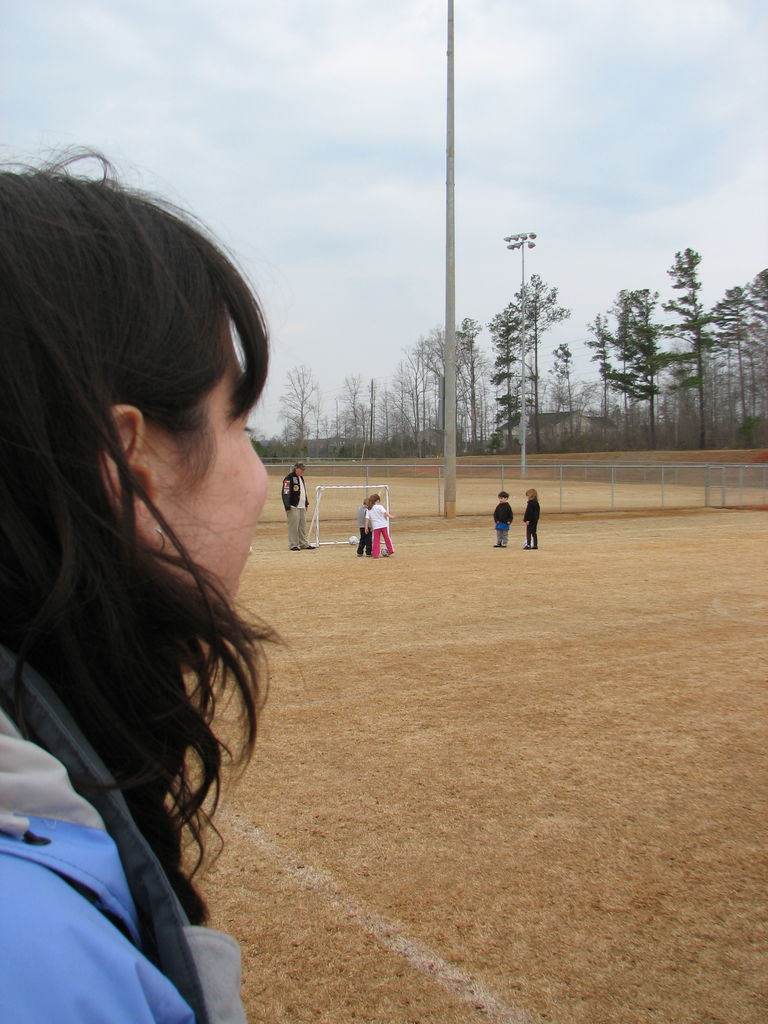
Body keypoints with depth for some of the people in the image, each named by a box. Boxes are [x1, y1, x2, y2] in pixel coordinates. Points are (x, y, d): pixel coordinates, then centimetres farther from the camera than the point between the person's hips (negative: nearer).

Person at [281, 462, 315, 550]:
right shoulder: (289, 478, -11)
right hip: (293, 507, -9)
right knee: (293, 526, -5)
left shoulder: (301, 478, 17)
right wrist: (287, 506, -20)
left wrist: (306, 503, 24)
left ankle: (304, 544, 18)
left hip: (302, 506, 9)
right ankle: (293, 545, 1)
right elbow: (285, 493, -16)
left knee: (302, 526, 12)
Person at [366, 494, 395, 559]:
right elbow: (385, 513, -17)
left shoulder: (369, 510, 9)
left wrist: (366, 527, 7)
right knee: (386, 538, 15)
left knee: (376, 541, 3)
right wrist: (390, 516, -22)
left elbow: (367, 518, 5)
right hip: (383, 525, -2)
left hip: (375, 527, 2)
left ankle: (375, 554, -3)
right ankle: (390, 550, 22)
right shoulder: (380, 507, -2)